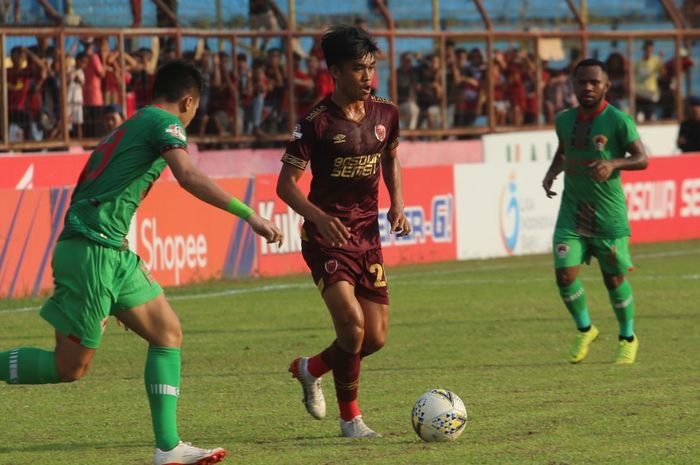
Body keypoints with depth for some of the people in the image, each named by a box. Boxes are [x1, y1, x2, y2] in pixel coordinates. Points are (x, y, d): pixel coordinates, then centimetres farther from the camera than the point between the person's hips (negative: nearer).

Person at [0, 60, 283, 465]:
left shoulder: (132, 127, 23)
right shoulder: (165, 123, -5)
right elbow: (189, 177, -24)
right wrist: (249, 215, -27)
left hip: (113, 253, 10)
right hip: (93, 252, -10)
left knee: (169, 333, 7)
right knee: (71, 367, -6)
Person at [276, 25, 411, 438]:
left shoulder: (385, 114, 4)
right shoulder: (317, 123, -13)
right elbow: (286, 183, -9)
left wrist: (397, 203, 6)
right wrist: (320, 217, -26)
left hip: (368, 234, 6)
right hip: (327, 235, -6)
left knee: (376, 337, 4)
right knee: (352, 321, -21)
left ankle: (311, 369, 33)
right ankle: (351, 417, -2)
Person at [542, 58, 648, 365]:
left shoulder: (618, 121, -10)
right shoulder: (565, 120, 5)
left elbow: (642, 160, -10)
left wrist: (613, 163, -28)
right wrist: (552, 172, 4)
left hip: (608, 213, -3)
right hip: (572, 211, 4)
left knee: (614, 278, 4)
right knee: (565, 274, -9)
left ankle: (628, 339, 27)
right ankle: (585, 330, 17)